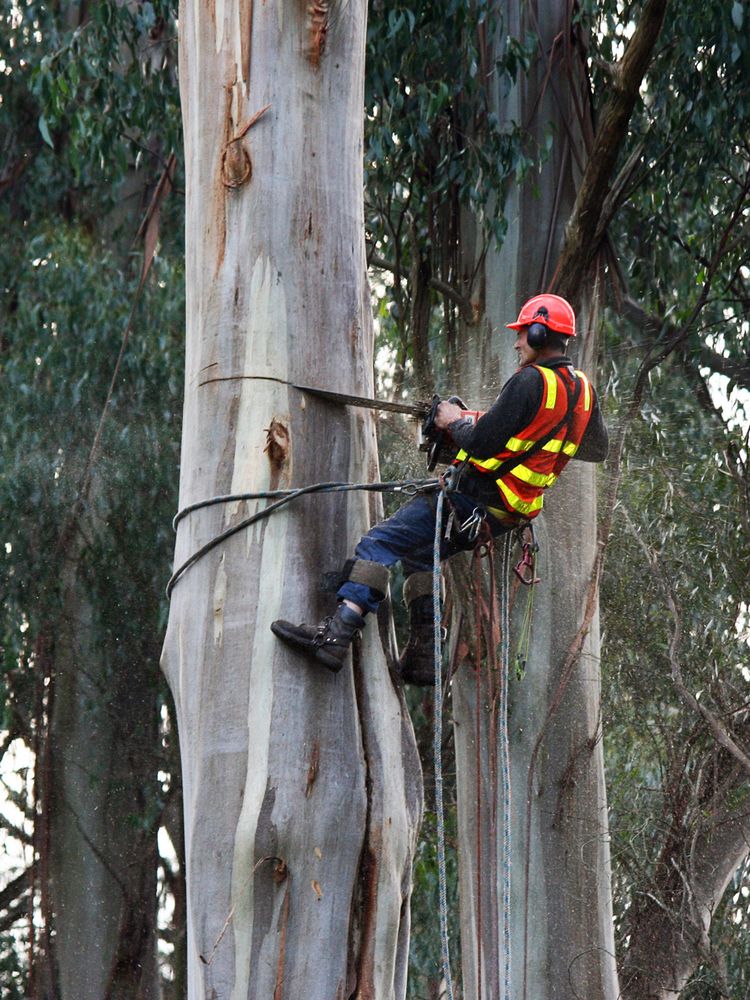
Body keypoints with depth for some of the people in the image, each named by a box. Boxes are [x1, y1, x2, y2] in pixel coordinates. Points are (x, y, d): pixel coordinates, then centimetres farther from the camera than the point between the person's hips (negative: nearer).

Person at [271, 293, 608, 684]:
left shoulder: (529, 382, -17)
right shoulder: (583, 391, 9)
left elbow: (481, 445, -20)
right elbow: (597, 450, 25)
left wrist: (457, 422, 0)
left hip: (473, 501, -9)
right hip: (511, 513, 9)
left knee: (378, 544, -10)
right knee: (419, 554, 26)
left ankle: (336, 633, -23)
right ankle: (423, 656, 19)